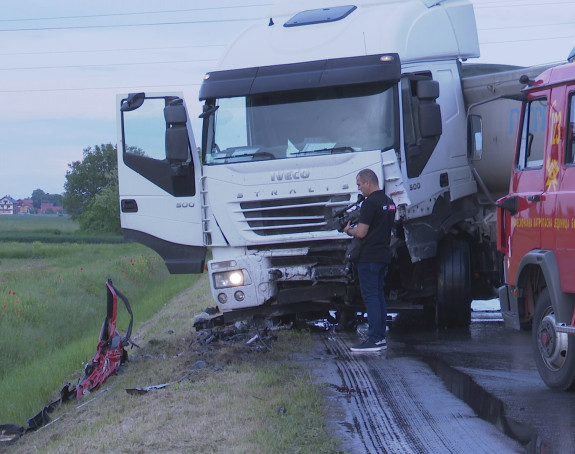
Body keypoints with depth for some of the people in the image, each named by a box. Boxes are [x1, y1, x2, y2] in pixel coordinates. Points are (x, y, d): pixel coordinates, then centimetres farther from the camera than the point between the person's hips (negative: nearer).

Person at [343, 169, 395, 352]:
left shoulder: (370, 203, -15)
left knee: (370, 297, -8)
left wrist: (348, 230, 3)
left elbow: (361, 233, -16)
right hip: (384, 253, 9)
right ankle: (381, 337, 13)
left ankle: (374, 340, -10)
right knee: (379, 295, 12)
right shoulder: (389, 202, 14)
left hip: (369, 257, -9)